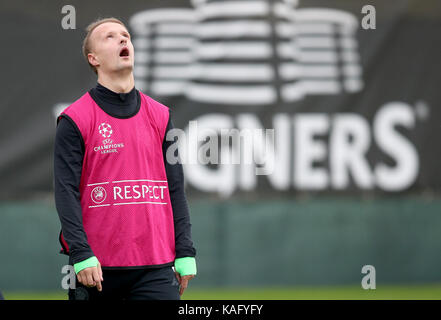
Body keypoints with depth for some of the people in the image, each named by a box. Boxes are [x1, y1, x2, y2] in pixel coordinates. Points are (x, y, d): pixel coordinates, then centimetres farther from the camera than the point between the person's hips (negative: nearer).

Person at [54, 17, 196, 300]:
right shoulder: (74, 119, 1)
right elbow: (66, 192, -5)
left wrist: (185, 253, 5)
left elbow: (176, 189, 13)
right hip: (97, 268, -3)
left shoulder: (160, 116, 13)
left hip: (157, 266, 3)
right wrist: (82, 255, -15)